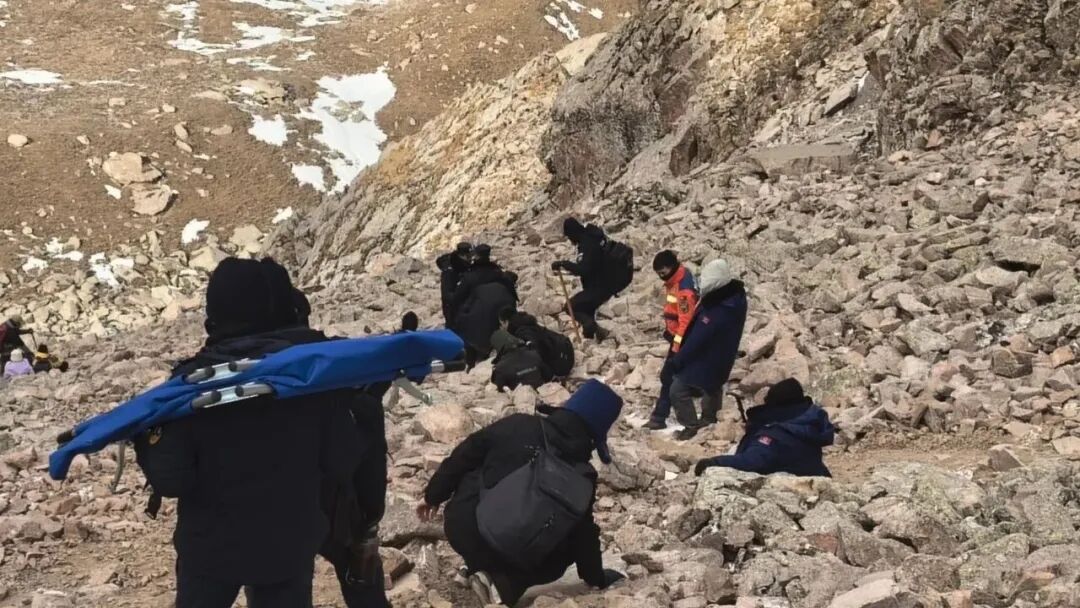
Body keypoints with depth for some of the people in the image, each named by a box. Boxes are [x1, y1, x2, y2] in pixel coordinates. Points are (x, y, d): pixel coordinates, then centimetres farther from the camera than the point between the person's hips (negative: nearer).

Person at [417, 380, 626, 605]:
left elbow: (463, 457, 7)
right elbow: (584, 532, 2)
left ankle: (477, 567, 22)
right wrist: (596, 578, 19)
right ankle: (504, 584, -2)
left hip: (460, 528, 4)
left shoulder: (516, 424, 2)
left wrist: (432, 496, 20)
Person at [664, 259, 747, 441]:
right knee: (712, 387, 30)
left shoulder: (718, 312, -38)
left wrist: (676, 361, -23)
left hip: (706, 359, -9)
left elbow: (697, 339, -31)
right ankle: (709, 417, 52)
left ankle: (692, 426, 13)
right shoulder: (735, 295, -11)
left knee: (678, 389, -1)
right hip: (721, 356, 9)